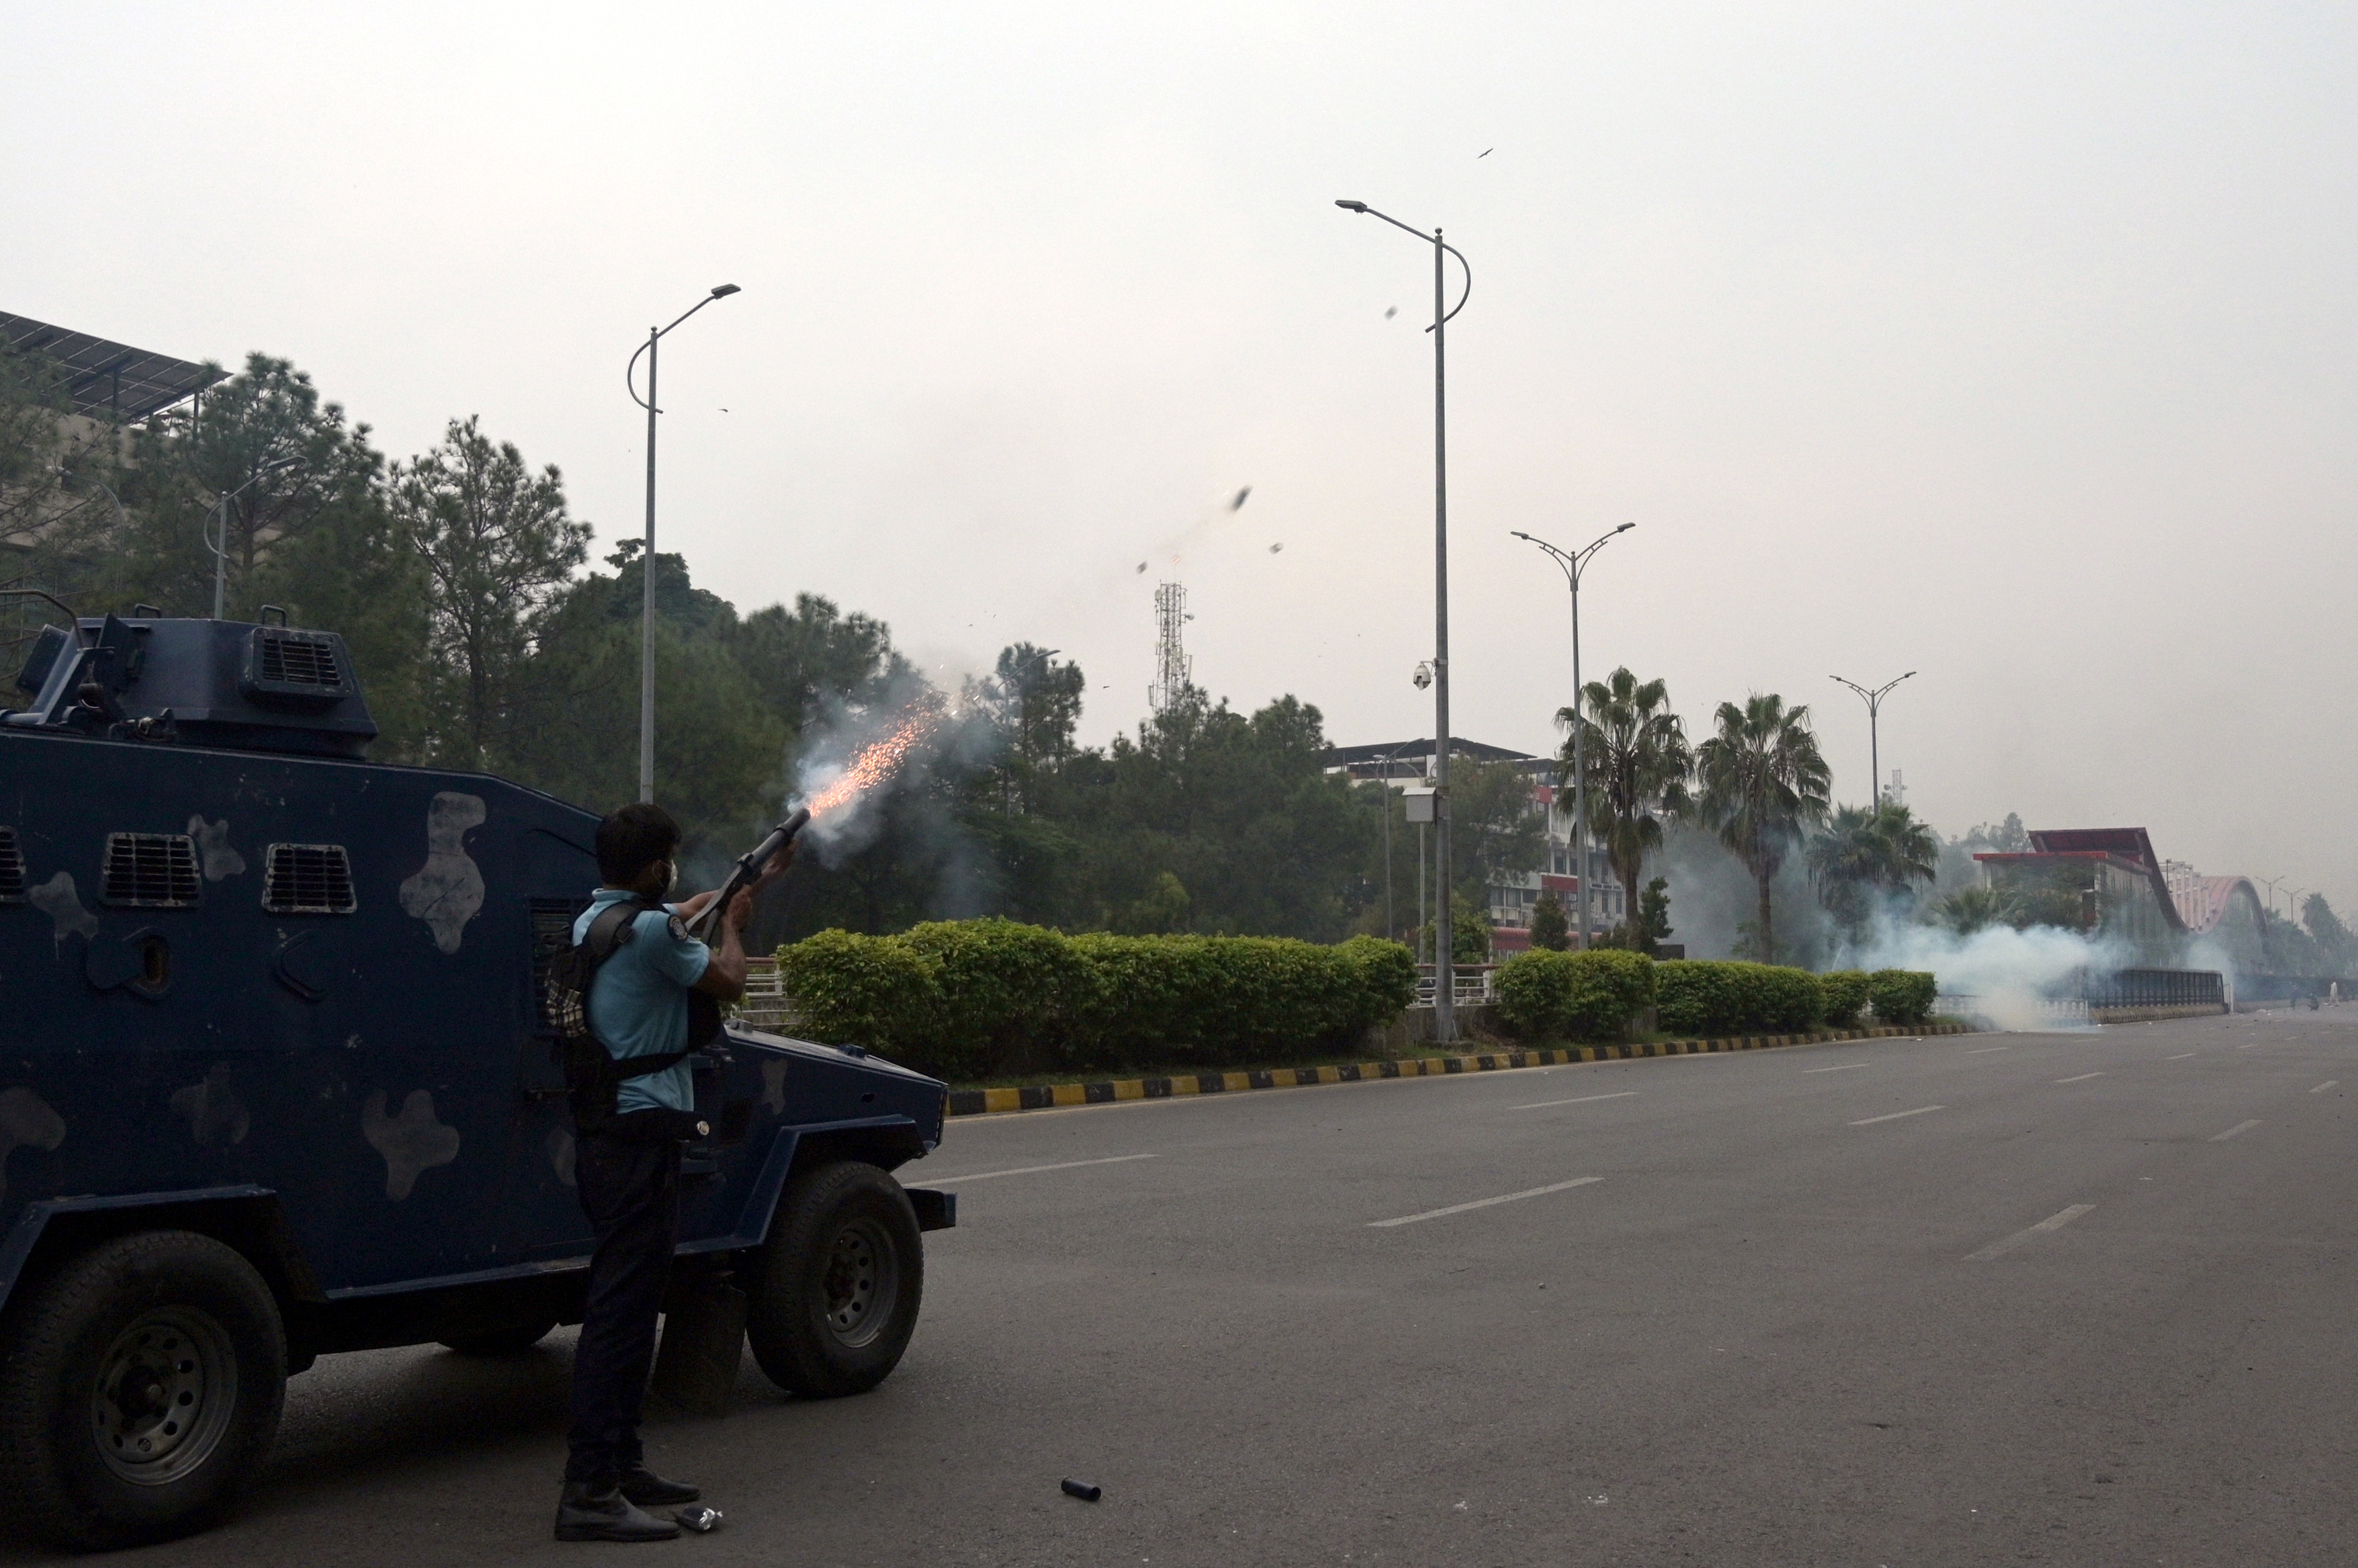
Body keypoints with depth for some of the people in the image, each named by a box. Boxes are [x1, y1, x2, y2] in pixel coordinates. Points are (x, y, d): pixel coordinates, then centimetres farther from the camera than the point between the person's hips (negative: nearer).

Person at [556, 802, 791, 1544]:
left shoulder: (592, 921, 15)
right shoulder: (652, 929, -16)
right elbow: (727, 982, -3)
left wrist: (749, 886, 42)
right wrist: (733, 923, 16)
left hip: (601, 1129, 11)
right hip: (641, 1133, -11)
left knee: (625, 1304, 18)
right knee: (622, 1308, -10)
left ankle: (620, 1463, 27)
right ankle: (590, 1492, -9)